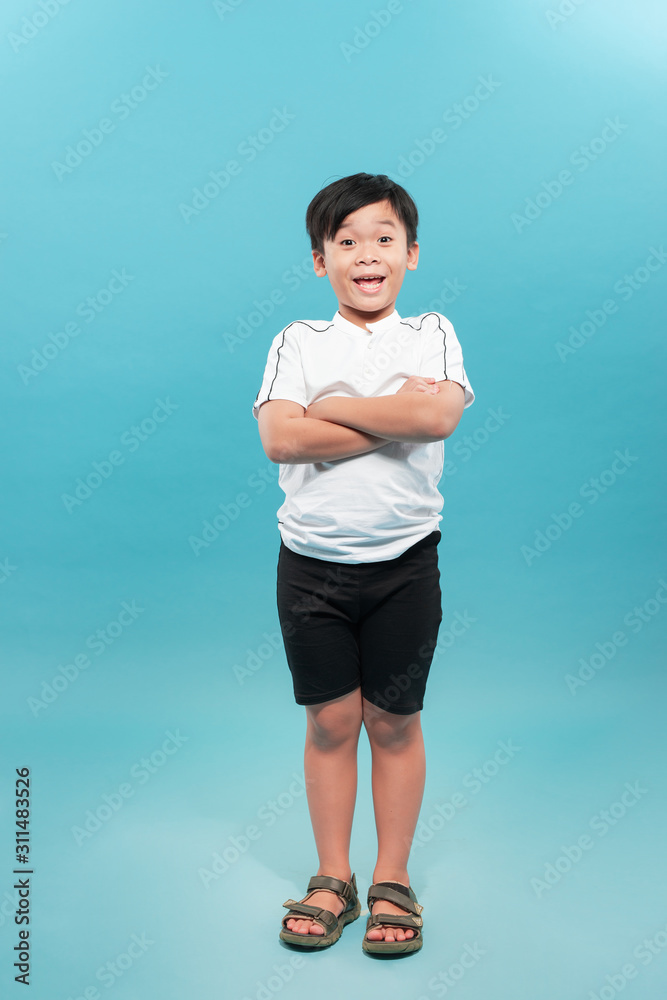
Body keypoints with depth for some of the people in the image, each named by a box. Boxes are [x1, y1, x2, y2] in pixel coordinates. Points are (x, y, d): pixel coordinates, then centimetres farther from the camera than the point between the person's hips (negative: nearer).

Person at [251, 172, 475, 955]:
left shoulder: (432, 333, 3)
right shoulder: (297, 341, 3)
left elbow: (440, 415, -17)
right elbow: (279, 440, -13)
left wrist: (329, 406, -13)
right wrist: (397, 417, -14)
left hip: (403, 560, 0)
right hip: (312, 560, 1)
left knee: (394, 720, 10)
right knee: (329, 720, 9)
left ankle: (393, 880, 26)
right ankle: (332, 879, 26)